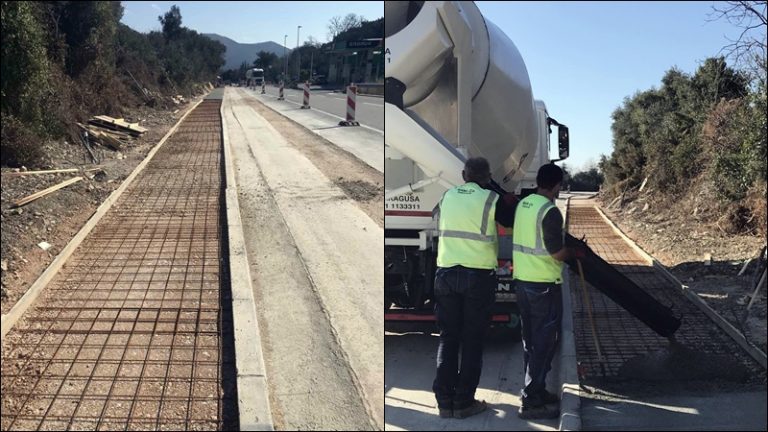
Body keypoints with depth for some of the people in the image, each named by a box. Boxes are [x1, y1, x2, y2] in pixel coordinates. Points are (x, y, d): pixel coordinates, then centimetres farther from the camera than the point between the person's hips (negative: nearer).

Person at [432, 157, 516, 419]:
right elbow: (512, 220, 5)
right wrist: (510, 202, 26)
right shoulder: (491, 200, -6)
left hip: (446, 273, 4)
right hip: (478, 276, -3)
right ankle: (464, 402, 8)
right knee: (472, 340, 5)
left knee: (447, 338, 10)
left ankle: (444, 401, 11)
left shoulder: (447, 197, 7)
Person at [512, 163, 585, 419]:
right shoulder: (550, 211, -17)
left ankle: (535, 391, 26)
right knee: (544, 342, -2)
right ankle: (532, 402, 0)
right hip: (544, 284, -8)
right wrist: (575, 252, 1)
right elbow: (557, 253, -16)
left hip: (522, 280, 8)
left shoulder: (523, 205, 9)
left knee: (531, 340, 16)